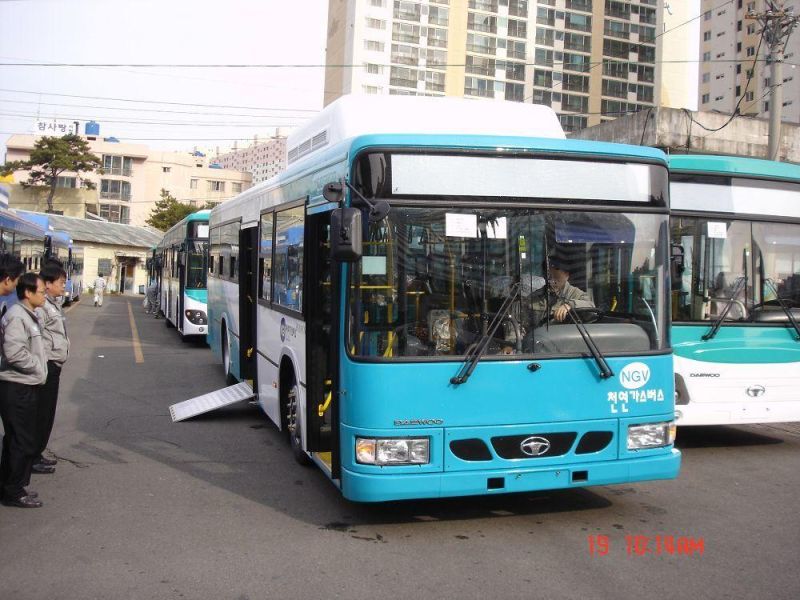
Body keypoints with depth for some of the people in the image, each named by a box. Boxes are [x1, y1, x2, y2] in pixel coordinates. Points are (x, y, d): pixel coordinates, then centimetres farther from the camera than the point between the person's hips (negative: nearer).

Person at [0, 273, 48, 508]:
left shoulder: (29, 315, 13)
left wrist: (40, 367, 9)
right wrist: (38, 366, -14)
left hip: (26, 386, 10)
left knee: (22, 440, 17)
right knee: (23, 442, -2)